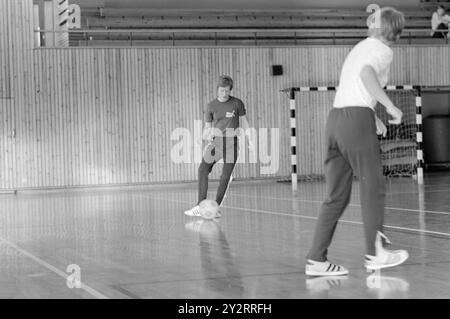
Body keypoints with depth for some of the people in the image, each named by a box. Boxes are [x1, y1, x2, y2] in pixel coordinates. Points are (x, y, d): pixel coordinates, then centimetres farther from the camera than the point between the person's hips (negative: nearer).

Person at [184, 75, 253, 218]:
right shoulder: (211, 106, 3)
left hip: (231, 143, -1)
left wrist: (249, 139, 5)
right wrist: (206, 135, -13)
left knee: (225, 176, -4)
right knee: (203, 170, -12)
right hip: (216, 141, 2)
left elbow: (243, 121, 10)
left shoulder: (237, 103, 0)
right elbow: (207, 125, 8)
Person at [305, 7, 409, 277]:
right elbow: (366, 73, -22)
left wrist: (373, 116, 29)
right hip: (357, 119, -8)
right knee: (373, 186, 2)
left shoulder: (361, 47, 25)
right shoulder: (383, 50, -1)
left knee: (337, 195, 7)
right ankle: (376, 254, 5)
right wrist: (391, 107, -17)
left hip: (335, 116, 8)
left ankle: (317, 259, 3)